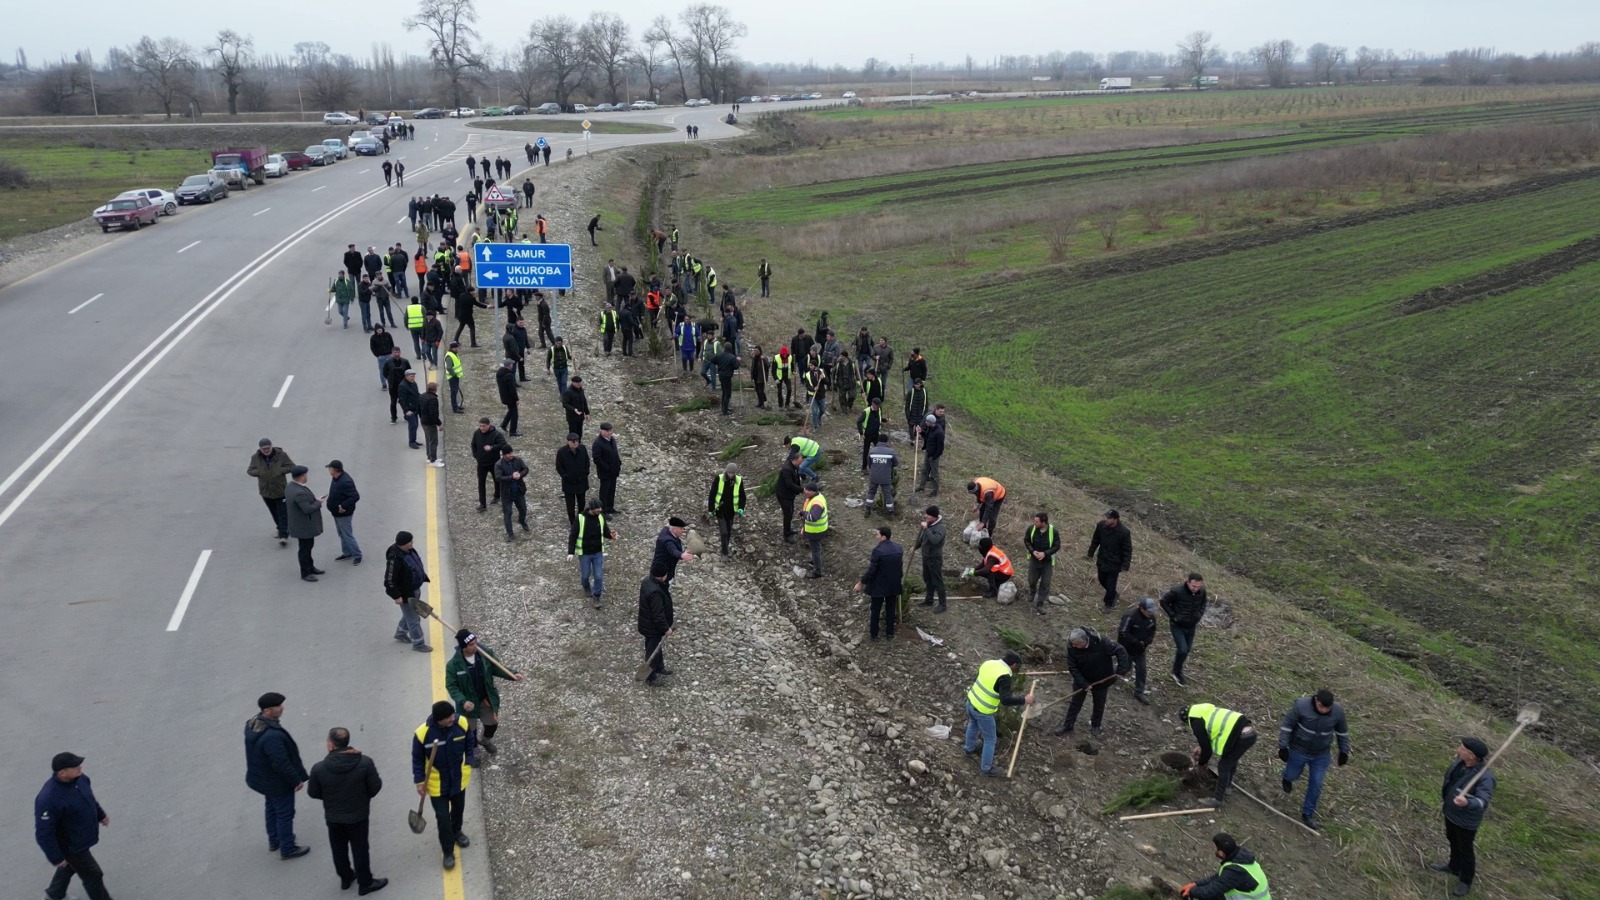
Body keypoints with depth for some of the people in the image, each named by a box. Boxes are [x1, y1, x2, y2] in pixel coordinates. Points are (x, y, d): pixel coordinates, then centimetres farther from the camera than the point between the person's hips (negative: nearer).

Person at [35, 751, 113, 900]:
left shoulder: (79, 778, -14)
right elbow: (44, 833, -29)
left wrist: (101, 815, 20)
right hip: (71, 846, -8)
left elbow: (89, 797, 9)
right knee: (93, 875, 9)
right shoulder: (48, 799, -38)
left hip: (82, 838, 8)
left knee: (70, 866, 31)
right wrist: (56, 858, -21)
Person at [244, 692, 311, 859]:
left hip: (262, 777, 9)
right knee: (285, 814, 11)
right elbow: (281, 764, -32)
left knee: (272, 808, 28)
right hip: (277, 782, -9)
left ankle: (274, 840, 47)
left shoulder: (253, 723, -10)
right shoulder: (273, 736, -40)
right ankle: (287, 849, 28)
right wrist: (297, 780, -17)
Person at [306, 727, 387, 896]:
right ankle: (365, 883, 31)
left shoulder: (319, 768, -22)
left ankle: (346, 878, 43)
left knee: (339, 849, 24)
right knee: (360, 849, 17)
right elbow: (375, 787, -12)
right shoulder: (365, 762, -23)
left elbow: (313, 793, -7)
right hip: (358, 816, -1)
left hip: (333, 817, 1)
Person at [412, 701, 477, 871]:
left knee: (458, 809, 25)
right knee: (442, 818, 4)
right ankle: (448, 853, 24)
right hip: (437, 784, -3)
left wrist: (469, 763, -2)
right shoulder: (422, 733, -28)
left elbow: (470, 743, 0)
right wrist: (420, 782, -9)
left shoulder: (462, 723, -21)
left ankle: (456, 832, 55)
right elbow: (417, 759, -12)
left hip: (459, 778, 3)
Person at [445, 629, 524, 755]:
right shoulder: (453, 665, -27)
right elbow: (451, 686, -19)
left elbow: (496, 669, -4)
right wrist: (462, 701, -33)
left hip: (487, 699, 3)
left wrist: (512, 675, -20)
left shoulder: (485, 653, -19)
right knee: (470, 730, 21)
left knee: (492, 724, 26)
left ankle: (485, 741, 61)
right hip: (469, 703, -3)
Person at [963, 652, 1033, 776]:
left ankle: (969, 748, 60)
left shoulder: (989, 663, -3)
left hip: (971, 701, 8)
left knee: (973, 725, 36)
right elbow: (1005, 700, -33)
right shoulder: (1004, 676, -26)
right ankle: (986, 768, 27)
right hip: (983, 711, -8)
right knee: (990, 739, 13)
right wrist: (1024, 700, -22)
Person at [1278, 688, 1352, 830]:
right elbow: (1287, 725, -17)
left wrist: (1344, 751, 7)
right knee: (1292, 776, 19)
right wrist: (1283, 747, -14)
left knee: (1316, 784, 7)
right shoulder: (1301, 706, -29)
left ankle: (1308, 813, 27)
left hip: (1321, 755, 2)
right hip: (1299, 751, -2)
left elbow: (1342, 732, 0)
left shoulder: (1338, 711, -20)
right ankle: (1287, 778, 57)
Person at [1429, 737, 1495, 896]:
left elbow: (1483, 801, -47)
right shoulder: (1460, 762, -15)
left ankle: (1466, 881, 40)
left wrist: (1467, 802, -67)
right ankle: (1454, 866, 55)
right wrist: (1444, 794, 21)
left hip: (1466, 820, -7)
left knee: (1465, 849, 16)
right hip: (1450, 812, 7)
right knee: (1453, 841, 29)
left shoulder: (1485, 777, -37)